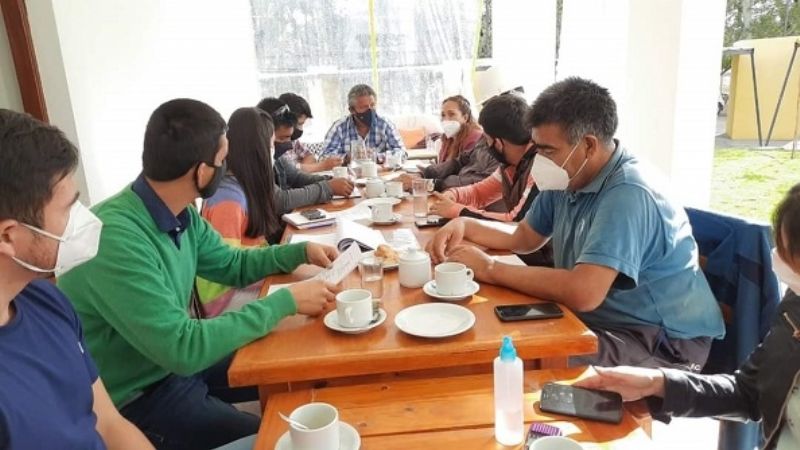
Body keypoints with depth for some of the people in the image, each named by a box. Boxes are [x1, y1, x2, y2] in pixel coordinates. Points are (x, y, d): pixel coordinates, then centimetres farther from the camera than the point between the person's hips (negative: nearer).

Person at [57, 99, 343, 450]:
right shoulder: (116, 238, -33)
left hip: (177, 361, 8)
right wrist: (285, 301, -30)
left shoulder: (180, 215, -5)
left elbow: (232, 265, 11)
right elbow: (183, 348, -34)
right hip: (139, 398, -8)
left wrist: (300, 251, -2)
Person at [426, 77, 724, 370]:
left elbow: (583, 293, -37)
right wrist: (464, 226, -4)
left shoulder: (628, 193, -27)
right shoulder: (568, 179, 1)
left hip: (664, 342, -7)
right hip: (603, 321, 8)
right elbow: (525, 238, 13)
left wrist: (490, 269, -27)